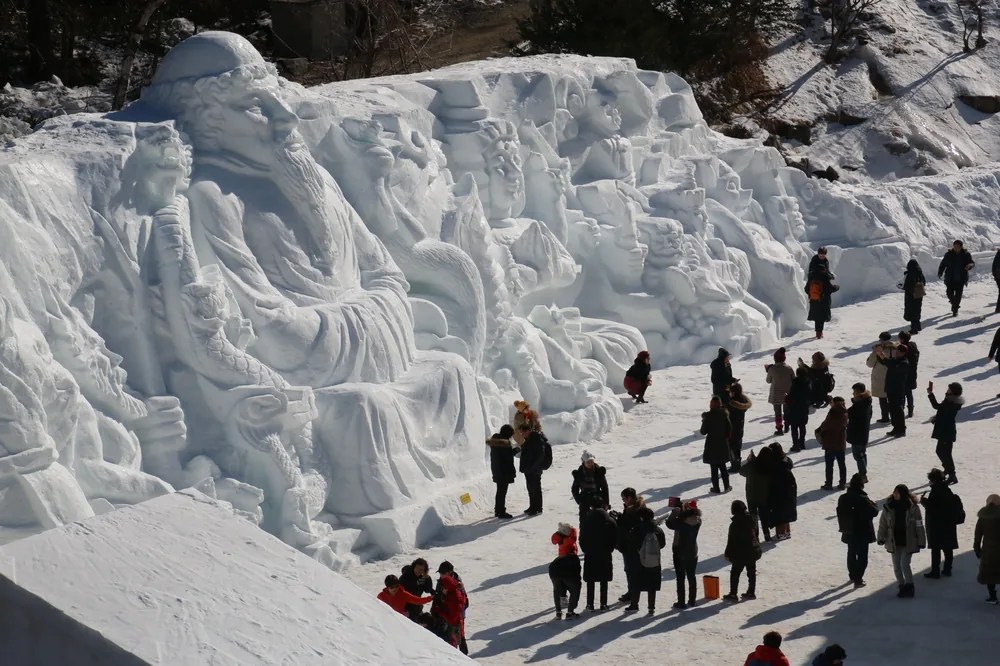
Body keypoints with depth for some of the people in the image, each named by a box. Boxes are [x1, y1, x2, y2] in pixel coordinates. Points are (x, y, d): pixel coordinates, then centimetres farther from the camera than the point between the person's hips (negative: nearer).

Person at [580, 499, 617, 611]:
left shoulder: (585, 521, -7)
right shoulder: (610, 521, -6)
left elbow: (582, 539, -4)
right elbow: (615, 539, -4)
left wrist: (586, 551, 9)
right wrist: (608, 550, 8)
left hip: (590, 555, 0)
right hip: (605, 556, 0)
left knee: (590, 581, 9)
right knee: (604, 581, 9)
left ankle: (590, 604, 9)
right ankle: (603, 604, 9)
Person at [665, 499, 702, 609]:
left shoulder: (681, 522, -25)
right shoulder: (698, 521, -8)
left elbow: (669, 524, -10)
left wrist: (674, 512, -5)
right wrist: (680, 512, -1)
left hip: (680, 554, -5)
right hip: (693, 553, 5)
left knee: (680, 579, 2)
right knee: (691, 577, 16)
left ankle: (681, 602, 4)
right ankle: (692, 600, 23)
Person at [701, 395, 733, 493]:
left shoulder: (708, 416, -15)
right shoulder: (724, 414, -5)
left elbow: (703, 432, -10)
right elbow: (730, 429, -1)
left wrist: (704, 421, 5)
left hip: (712, 445, -3)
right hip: (723, 444, 3)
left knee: (714, 468, 4)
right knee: (722, 466, 17)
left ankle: (716, 488, 7)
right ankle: (727, 486, 19)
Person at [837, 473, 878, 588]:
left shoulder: (843, 498, -5)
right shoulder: (863, 499, -24)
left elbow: (840, 514, 6)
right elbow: (874, 512, -17)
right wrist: (873, 504, 2)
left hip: (849, 532, 6)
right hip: (862, 533, -6)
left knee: (851, 554, 22)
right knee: (862, 556, 5)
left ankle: (852, 576, 36)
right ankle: (858, 579, 2)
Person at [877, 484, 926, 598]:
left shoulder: (913, 507, -11)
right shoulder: (889, 506, -4)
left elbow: (919, 525, -8)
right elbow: (883, 523, 4)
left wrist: (921, 541, -8)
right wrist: (881, 538, 3)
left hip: (908, 542, -4)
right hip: (894, 542, 4)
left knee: (904, 564, -14)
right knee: (896, 566, 10)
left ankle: (909, 587, 1)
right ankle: (902, 587, 25)